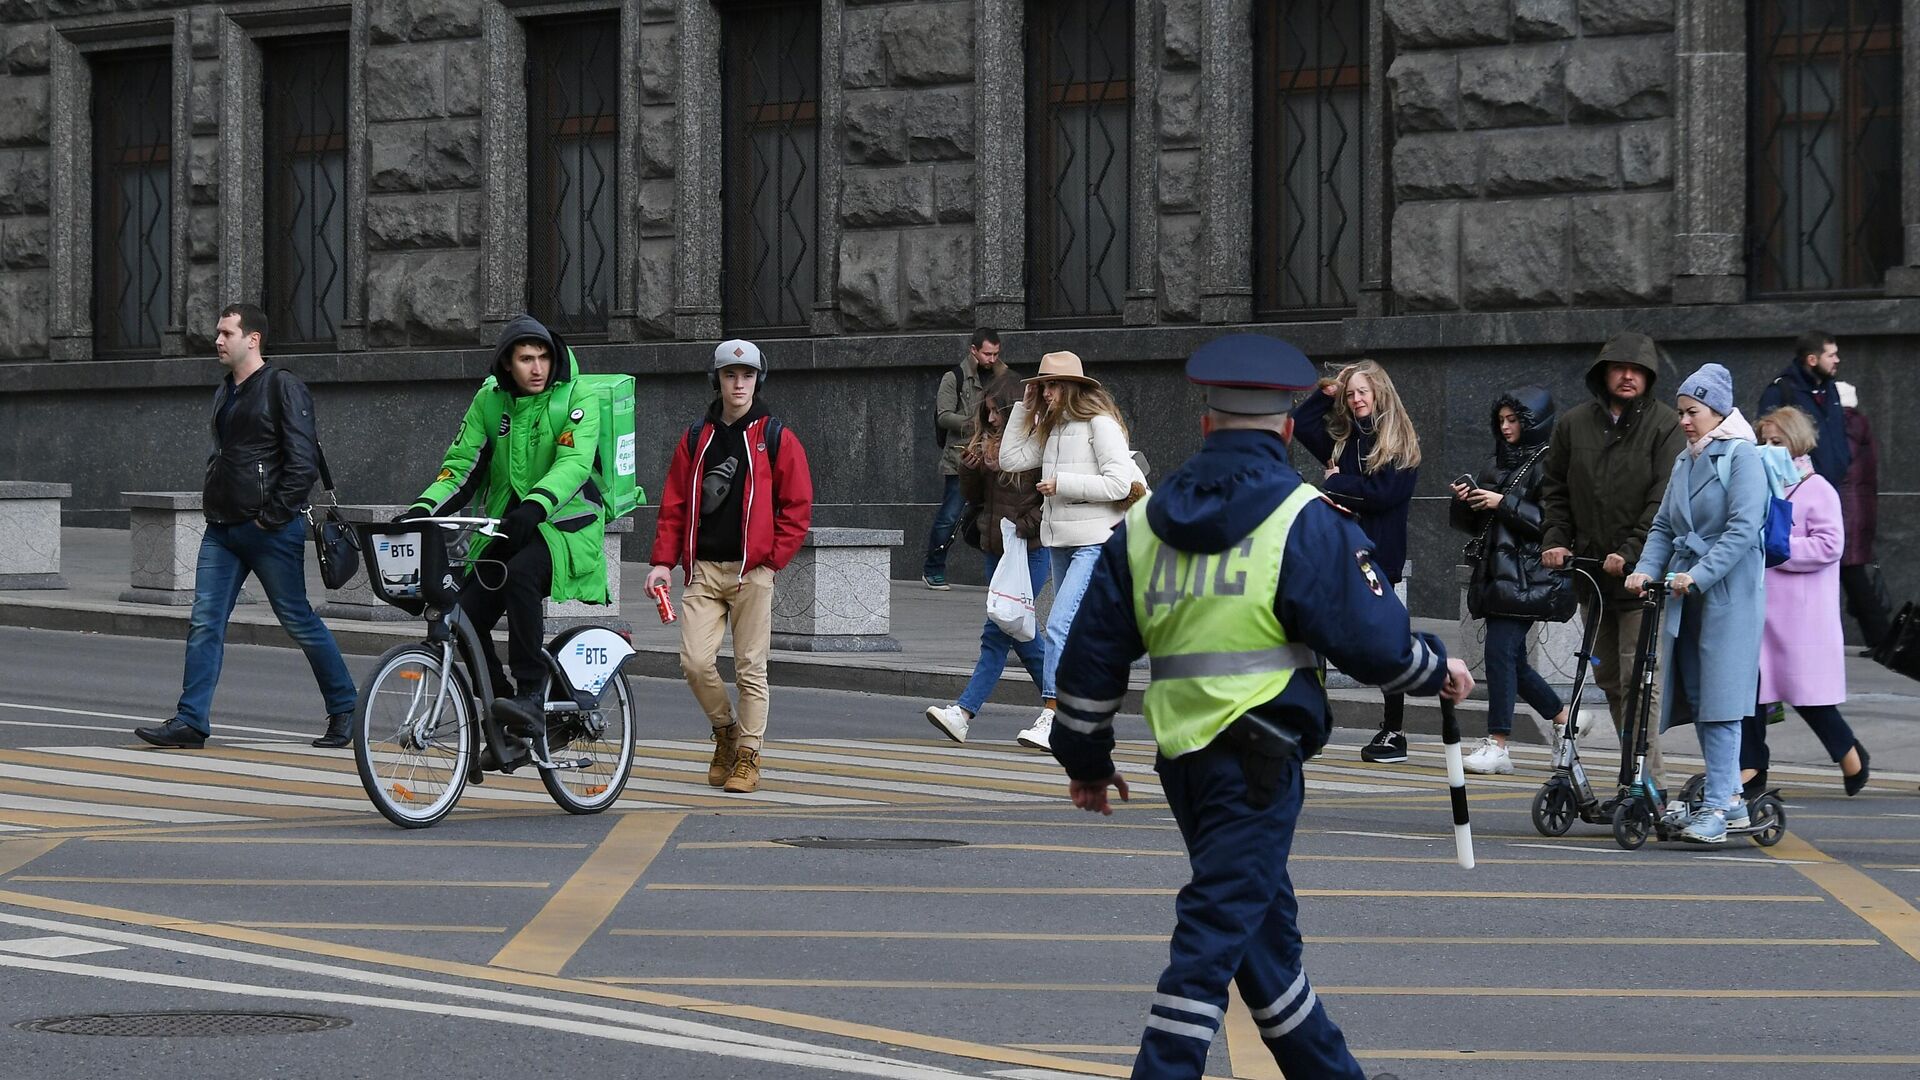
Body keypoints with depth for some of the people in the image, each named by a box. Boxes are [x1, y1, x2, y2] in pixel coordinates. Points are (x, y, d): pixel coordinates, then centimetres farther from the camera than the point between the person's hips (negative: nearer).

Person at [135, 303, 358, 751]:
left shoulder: (283, 387, -10)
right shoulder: (225, 392, 16)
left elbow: (303, 462, -15)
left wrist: (273, 516, -15)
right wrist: (213, 504, 13)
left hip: (270, 530, -7)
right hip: (221, 529, 8)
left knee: (299, 621, 2)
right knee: (204, 623, -1)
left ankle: (344, 710, 16)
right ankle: (190, 722, -2)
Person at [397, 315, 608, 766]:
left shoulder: (576, 399, -7)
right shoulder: (489, 402, 6)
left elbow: (573, 463, -22)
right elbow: (461, 465, 4)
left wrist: (536, 505, -40)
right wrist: (424, 507, -15)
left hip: (564, 526, -5)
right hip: (505, 527, 5)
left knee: (519, 574, -36)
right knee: (466, 615, -11)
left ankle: (532, 697, -29)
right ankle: (508, 735, 1)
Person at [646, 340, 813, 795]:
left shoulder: (776, 439, 3)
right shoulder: (696, 439, 12)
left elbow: (797, 506, 2)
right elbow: (674, 505, 12)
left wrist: (772, 558, -7)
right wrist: (664, 561, 3)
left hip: (752, 571, -2)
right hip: (702, 569, 2)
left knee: (750, 668, -1)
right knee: (695, 661, -7)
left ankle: (748, 757, 7)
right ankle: (725, 731, 17)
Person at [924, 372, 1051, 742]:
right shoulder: (985, 443, 11)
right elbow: (973, 496, 16)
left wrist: (1024, 527, -17)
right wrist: (969, 468, -2)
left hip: (1031, 550, -8)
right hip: (996, 548, 8)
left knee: (997, 632, -10)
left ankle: (963, 712, -12)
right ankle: (1059, 702, 24)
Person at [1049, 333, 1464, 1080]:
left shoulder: (1143, 523, 10)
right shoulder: (1307, 521, -6)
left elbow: (1093, 653, 13)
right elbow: (1374, 640, -6)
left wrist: (1086, 757, 23)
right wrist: (1437, 672, 14)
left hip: (1181, 758, 6)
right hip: (1258, 757, -6)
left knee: (1267, 928, 17)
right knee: (1217, 932, -6)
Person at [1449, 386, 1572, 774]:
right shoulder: (1498, 464, 19)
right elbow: (1470, 523, 22)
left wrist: (1504, 504, -16)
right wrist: (1464, 501, 0)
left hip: (1527, 578, -8)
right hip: (1496, 574, 8)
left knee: (1501, 651, -14)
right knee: (1511, 658, 9)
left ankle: (1497, 743, -12)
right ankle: (1563, 717, 28)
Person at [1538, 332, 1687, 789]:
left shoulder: (1664, 425, -4)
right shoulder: (1573, 424, 9)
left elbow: (1665, 498, -11)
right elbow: (1554, 489, 17)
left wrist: (1630, 551, -19)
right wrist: (1554, 539, 2)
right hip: (1590, 570, 6)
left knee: (1637, 680, -12)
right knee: (1608, 678, 10)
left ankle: (1647, 782, -12)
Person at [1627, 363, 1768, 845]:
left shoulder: (1741, 456, -7)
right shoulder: (1684, 462, 16)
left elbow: (1743, 527, -16)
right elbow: (1663, 526, 16)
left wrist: (1699, 575, -23)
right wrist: (1646, 569, -1)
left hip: (1728, 593, -8)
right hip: (1685, 591, 8)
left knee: (1719, 699, -10)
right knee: (1694, 696, 7)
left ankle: (1716, 806, -10)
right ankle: (1730, 798, 14)